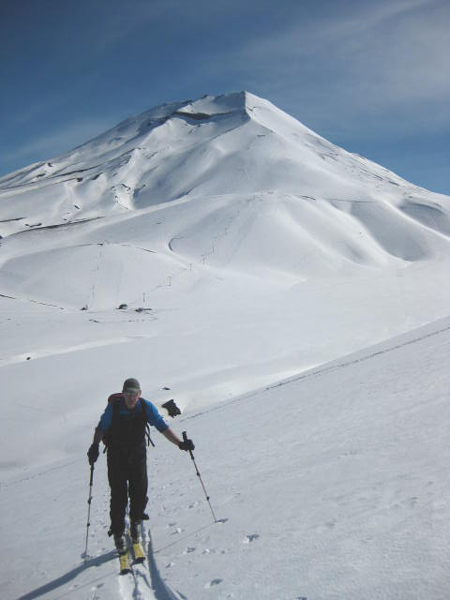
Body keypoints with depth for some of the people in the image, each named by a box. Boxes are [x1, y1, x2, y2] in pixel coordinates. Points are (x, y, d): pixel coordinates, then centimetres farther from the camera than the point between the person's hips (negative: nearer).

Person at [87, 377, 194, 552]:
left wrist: (180, 443, -21)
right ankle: (118, 533, 19)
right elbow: (101, 428, -4)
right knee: (119, 496, -3)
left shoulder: (146, 407, -14)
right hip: (116, 457, -1)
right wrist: (95, 446, -19)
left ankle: (135, 521, 32)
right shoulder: (113, 407, -17)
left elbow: (163, 427, -12)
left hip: (138, 455, 1)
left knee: (140, 494, 0)